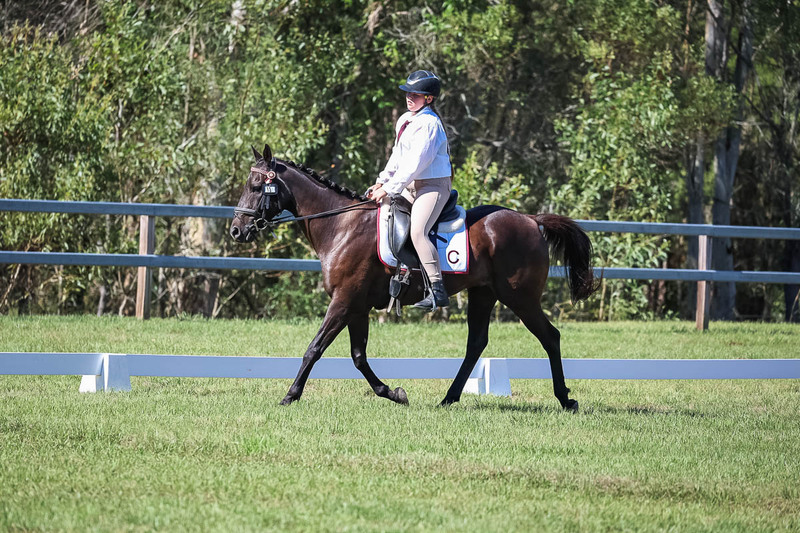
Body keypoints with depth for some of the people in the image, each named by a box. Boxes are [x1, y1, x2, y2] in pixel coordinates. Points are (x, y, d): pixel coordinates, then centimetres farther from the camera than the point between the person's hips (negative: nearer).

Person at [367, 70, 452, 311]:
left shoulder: (429, 124, -17)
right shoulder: (404, 121, 12)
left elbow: (416, 163, -22)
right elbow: (398, 156, 22)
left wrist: (389, 189, -20)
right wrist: (382, 181, 11)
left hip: (433, 185, -10)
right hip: (410, 186, 10)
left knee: (417, 232, -27)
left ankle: (437, 290, -32)